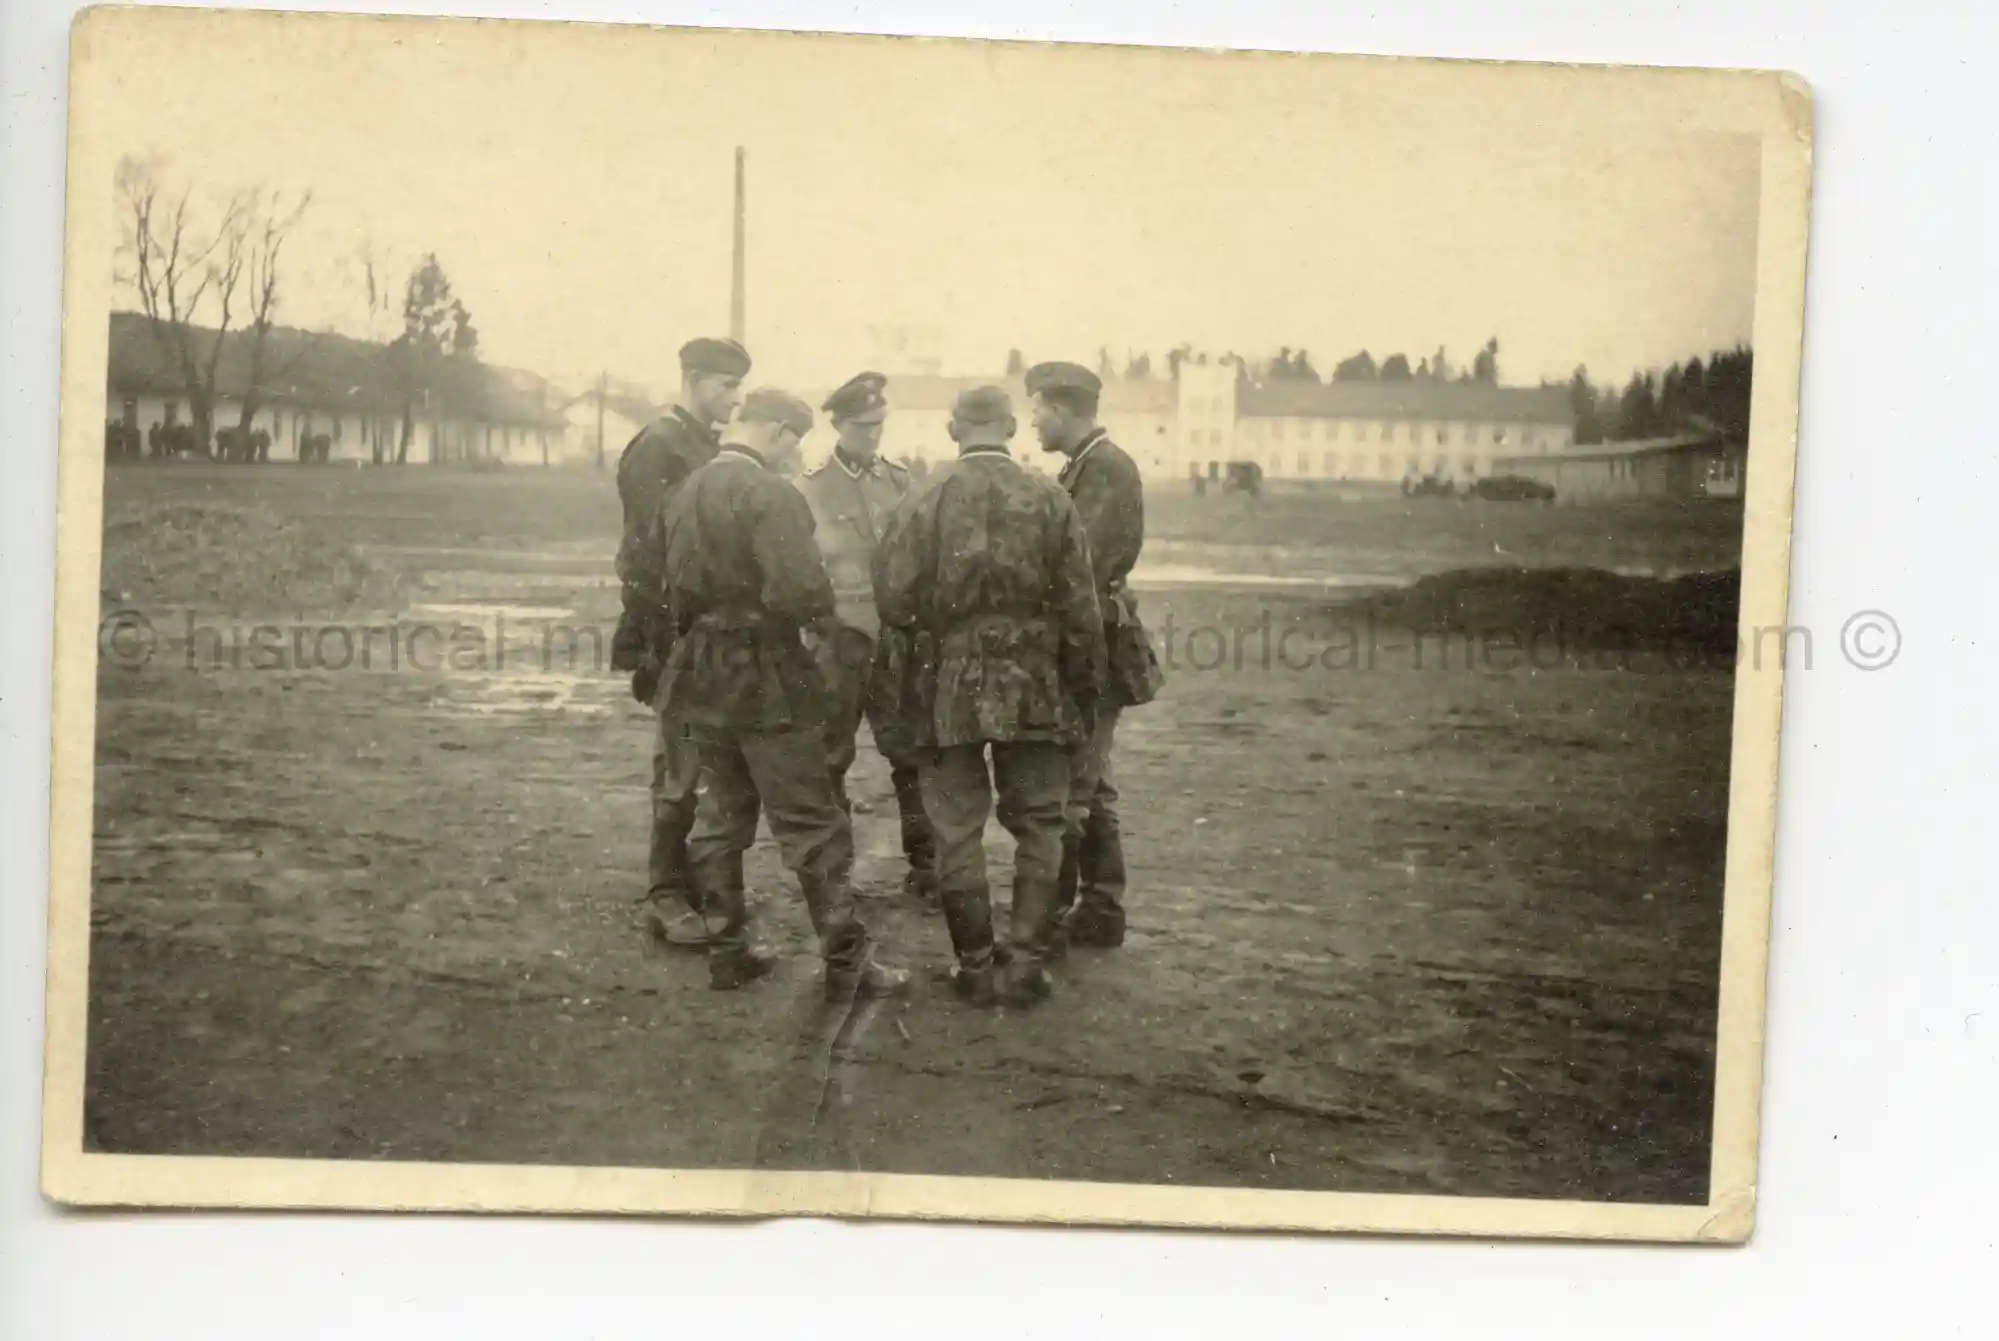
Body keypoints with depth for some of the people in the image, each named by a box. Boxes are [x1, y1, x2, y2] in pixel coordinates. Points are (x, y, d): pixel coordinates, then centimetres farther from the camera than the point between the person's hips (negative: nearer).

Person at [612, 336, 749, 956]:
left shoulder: (710, 448, 16)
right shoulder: (658, 446, -10)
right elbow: (647, 545, -15)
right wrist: (656, 640, -18)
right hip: (678, 633, -8)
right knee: (681, 768, -5)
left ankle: (702, 885, 21)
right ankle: (666, 899, 2)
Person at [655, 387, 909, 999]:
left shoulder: (684, 493, 7)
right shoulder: (770, 494, -18)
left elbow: (672, 586, 12)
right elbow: (800, 591, -26)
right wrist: (824, 616, -7)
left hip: (701, 678, 8)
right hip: (765, 681, -7)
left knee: (722, 816, 17)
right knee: (811, 826, 1)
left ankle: (728, 951, 23)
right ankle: (846, 963, 6)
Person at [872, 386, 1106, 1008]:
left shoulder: (925, 499, -6)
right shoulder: (1050, 500, -4)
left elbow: (893, 596, -5)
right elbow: (1080, 609, -3)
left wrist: (905, 677, 11)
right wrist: (1084, 688, 8)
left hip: (947, 690, 0)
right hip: (1033, 690, 1)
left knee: (958, 829, 9)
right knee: (1037, 827, 12)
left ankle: (975, 964, 13)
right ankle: (1025, 961, 10)